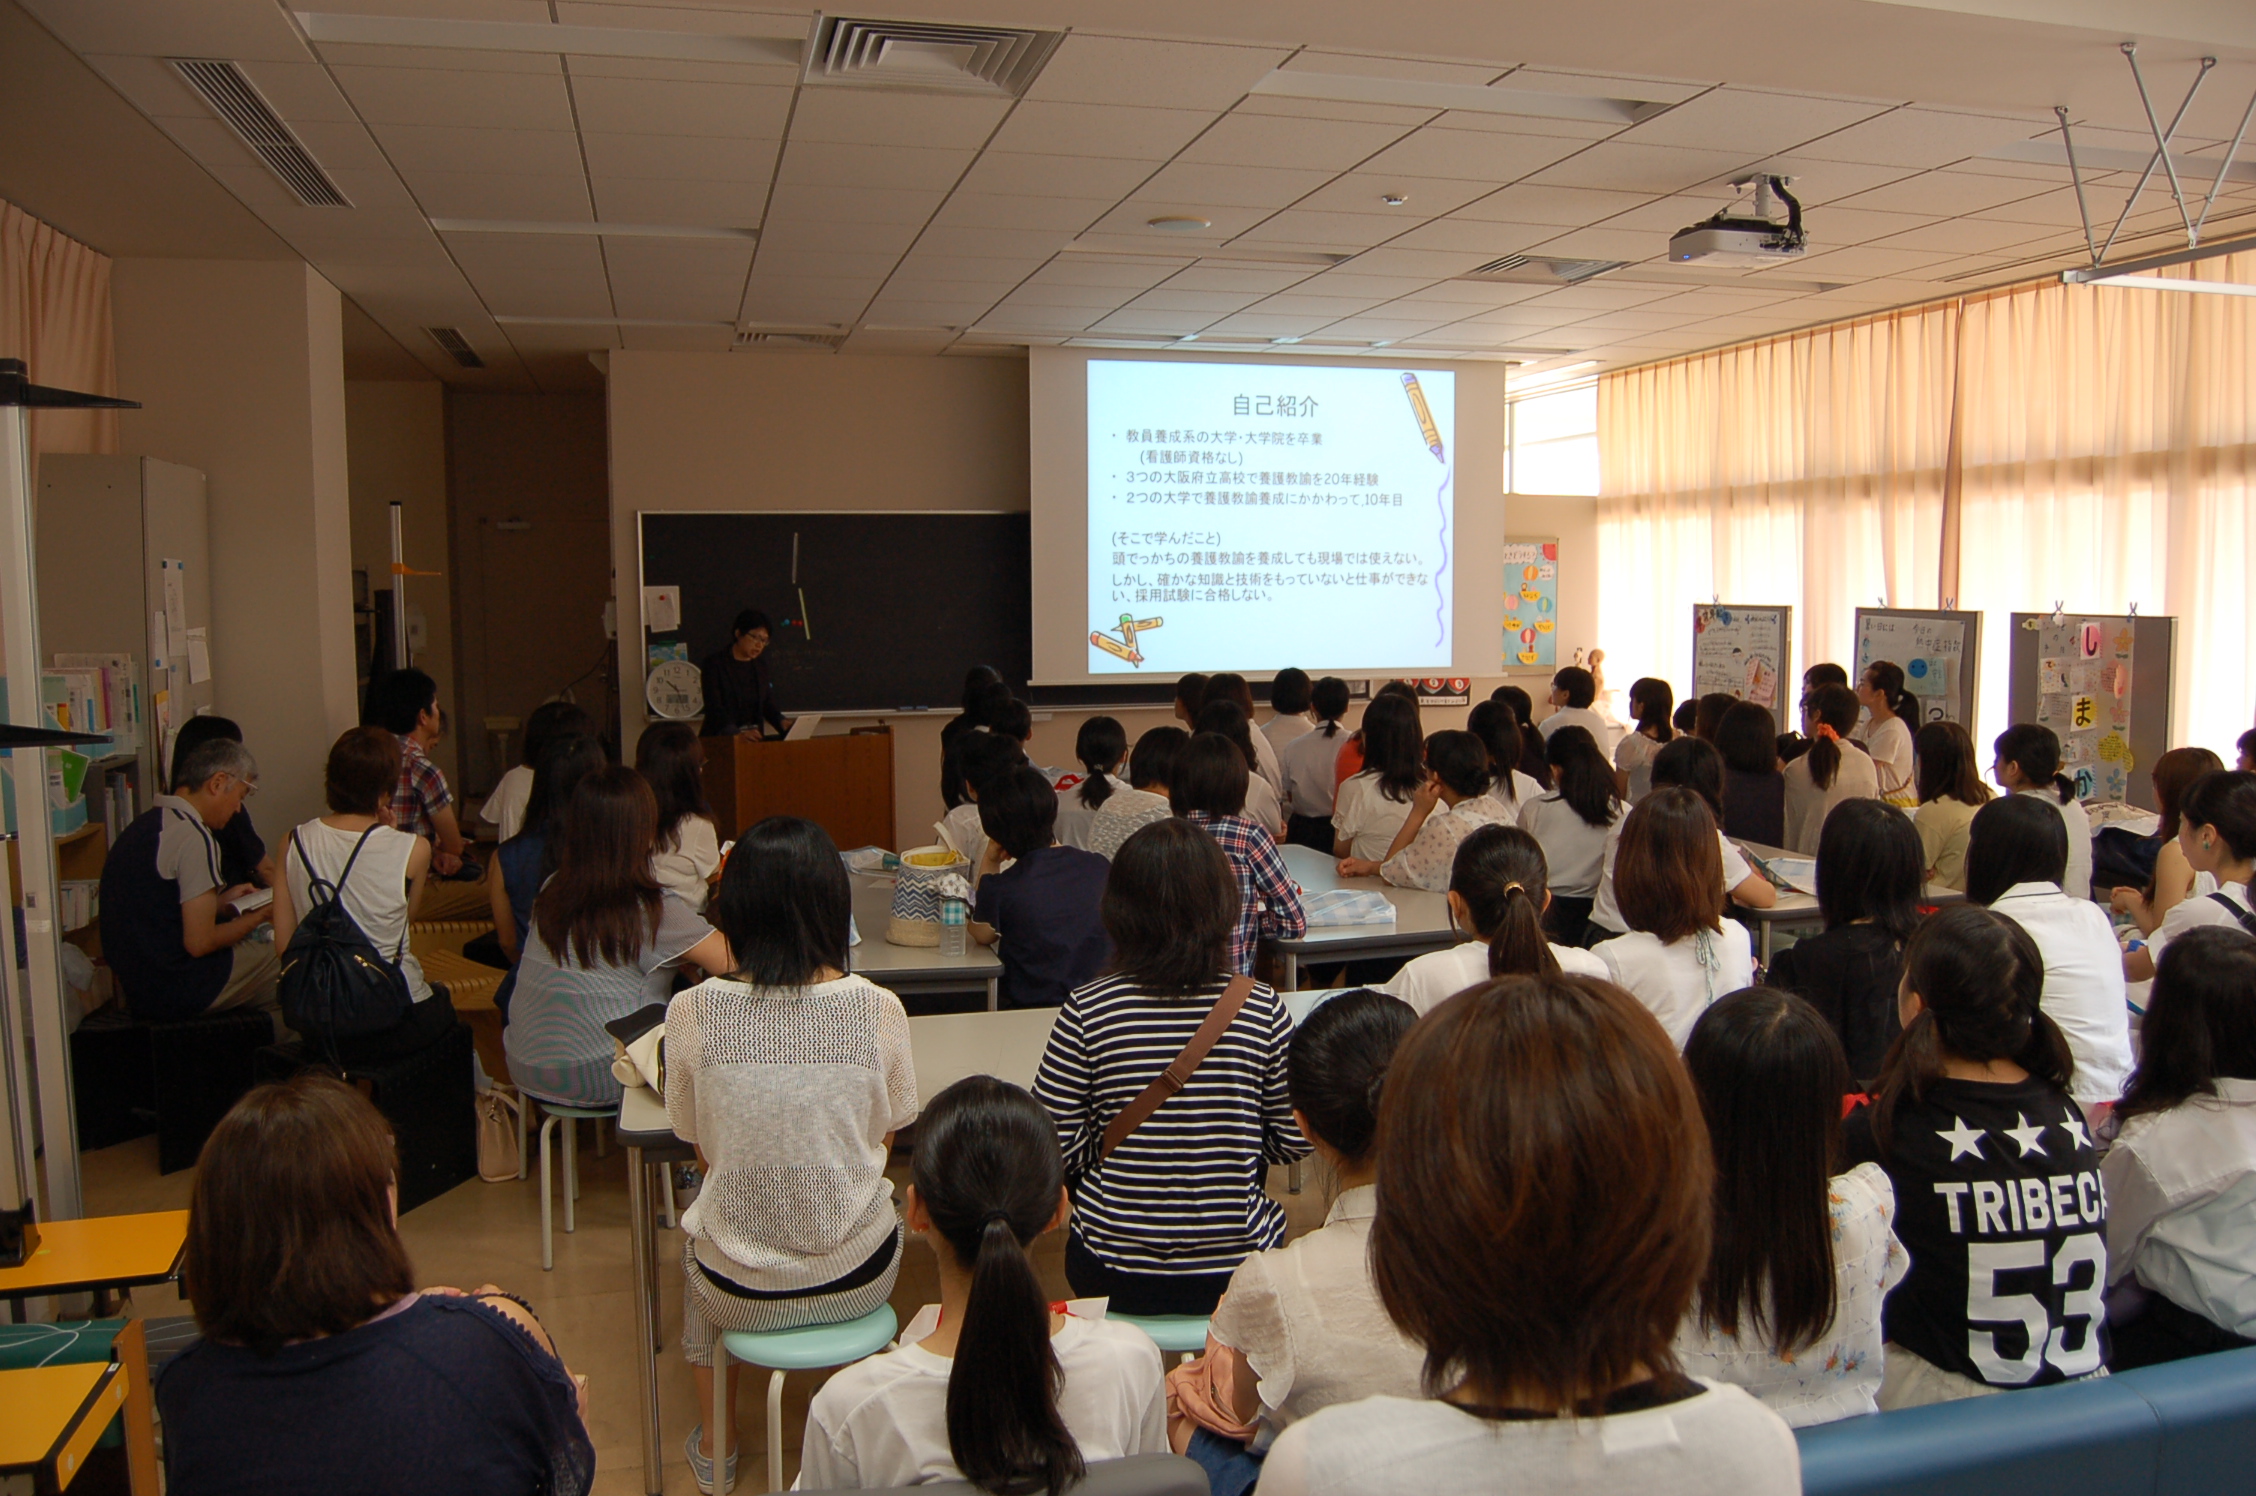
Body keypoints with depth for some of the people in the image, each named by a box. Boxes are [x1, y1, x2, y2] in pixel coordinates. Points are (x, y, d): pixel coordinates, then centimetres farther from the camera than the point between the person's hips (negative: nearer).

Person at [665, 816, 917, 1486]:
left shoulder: (692, 1012, -18)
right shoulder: (877, 1009, -17)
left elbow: (699, 1146, -2)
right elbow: (884, 1140, -1)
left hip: (740, 1290, 0)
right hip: (857, 1280, 0)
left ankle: (717, 1443, 54)